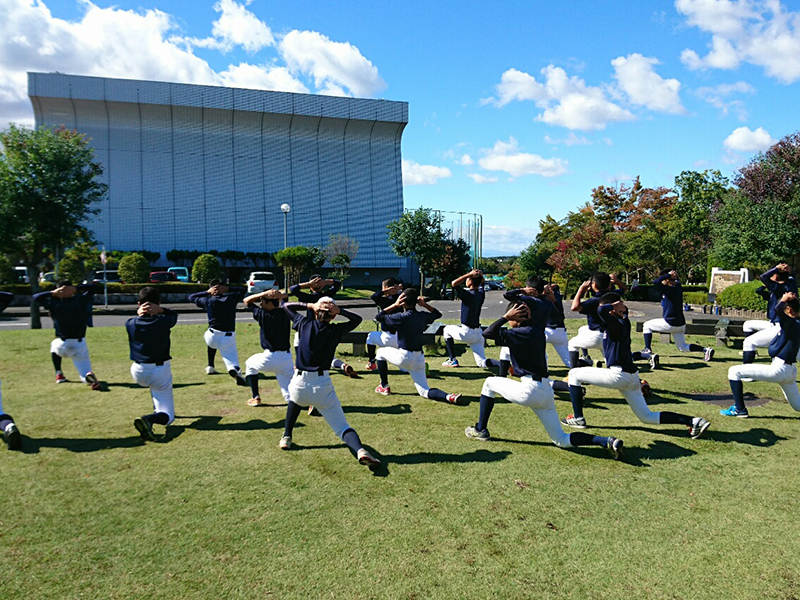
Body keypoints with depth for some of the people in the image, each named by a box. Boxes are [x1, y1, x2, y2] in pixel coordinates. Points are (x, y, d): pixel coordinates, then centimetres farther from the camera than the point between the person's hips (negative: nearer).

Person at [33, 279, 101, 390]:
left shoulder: (54, 303, -4)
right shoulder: (81, 300, -2)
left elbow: (36, 297, 11)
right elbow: (92, 288, 14)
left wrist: (53, 293, 1)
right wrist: (76, 288, 1)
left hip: (62, 346, 0)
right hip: (80, 344, 0)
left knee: (54, 344, 38)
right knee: (85, 374, 5)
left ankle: (59, 374, 27)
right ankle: (89, 376, -33)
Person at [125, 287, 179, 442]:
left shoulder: (130, 323, -6)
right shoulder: (164, 321, -11)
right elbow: (174, 314, 11)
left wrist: (138, 313, -2)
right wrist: (160, 310, -7)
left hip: (138, 373, 4)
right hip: (160, 372, -4)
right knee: (167, 416, 0)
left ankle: (158, 410, 39)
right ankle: (149, 419, -32)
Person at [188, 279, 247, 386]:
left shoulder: (208, 301, 4)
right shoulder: (231, 298, 5)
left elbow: (191, 297, 21)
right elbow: (243, 290, 24)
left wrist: (207, 292, 14)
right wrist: (228, 289, 15)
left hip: (212, 337, 2)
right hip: (228, 338, -2)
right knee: (231, 359, -2)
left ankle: (210, 367, 36)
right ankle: (235, 369, -38)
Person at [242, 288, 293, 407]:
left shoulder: (263, 315, -10)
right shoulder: (285, 313, 2)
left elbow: (246, 301, 5)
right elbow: (285, 296, 22)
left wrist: (264, 293, -8)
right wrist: (280, 295, -1)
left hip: (269, 359, -4)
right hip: (287, 358, 4)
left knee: (249, 364, 30)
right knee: (290, 395, 6)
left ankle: (256, 397, 25)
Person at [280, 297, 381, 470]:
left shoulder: (305, 324, 4)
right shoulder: (336, 330, 3)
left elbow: (286, 306, 20)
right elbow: (357, 319, 21)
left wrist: (310, 306, 7)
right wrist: (339, 311, 7)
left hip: (299, 385, 2)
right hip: (323, 386, -2)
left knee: (295, 398, 39)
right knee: (342, 427, -1)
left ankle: (286, 438, 37)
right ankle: (361, 450, -28)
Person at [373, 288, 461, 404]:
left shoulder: (402, 317, -13)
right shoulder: (423, 316, 4)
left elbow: (379, 317, -3)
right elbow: (438, 314, 26)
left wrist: (395, 305, -3)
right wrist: (425, 305, 15)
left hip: (404, 357, -5)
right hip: (419, 359, 5)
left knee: (380, 352, 23)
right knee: (425, 391, 10)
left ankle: (384, 387, 24)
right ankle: (449, 397, -19)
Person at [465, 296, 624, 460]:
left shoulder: (521, 333, -11)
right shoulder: (537, 330, 11)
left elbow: (488, 333, -14)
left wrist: (506, 317, -12)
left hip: (530, 390, -8)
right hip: (547, 392, 8)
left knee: (489, 383, 17)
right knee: (562, 441, 12)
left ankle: (481, 430, 19)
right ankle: (605, 441, -7)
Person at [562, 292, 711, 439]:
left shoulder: (616, 324, -14)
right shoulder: (623, 321, 11)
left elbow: (601, 310, -33)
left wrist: (614, 306, -15)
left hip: (619, 375, -10)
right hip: (631, 377, 10)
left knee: (574, 374, 3)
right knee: (647, 417, 16)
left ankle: (578, 418, 3)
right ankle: (692, 421, 7)